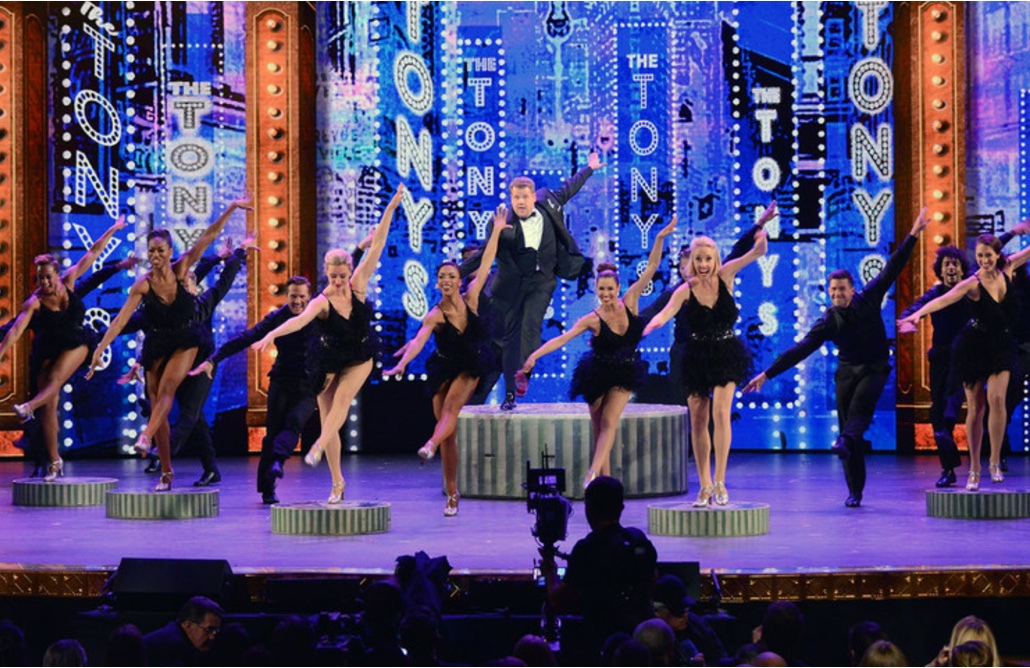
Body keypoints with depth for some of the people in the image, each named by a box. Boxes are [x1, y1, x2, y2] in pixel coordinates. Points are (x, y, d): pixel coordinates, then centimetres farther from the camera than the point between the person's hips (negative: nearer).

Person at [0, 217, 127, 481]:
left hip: (76, 342, 1)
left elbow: (92, 253, -3)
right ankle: (54, 461, 0)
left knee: (56, 378, -29)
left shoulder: (68, 281, -11)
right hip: (48, 349, -1)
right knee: (50, 405, -4)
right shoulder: (34, 302, -19)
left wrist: (112, 230, 1)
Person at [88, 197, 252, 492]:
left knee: (167, 389, -26)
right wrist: (100, 349, -24)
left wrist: (232, 208, -16)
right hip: (157, 345, 1)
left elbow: (209, 235, -12)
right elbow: (121, 320, -17)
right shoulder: (142, 285, -13)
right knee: (156, 402, 0)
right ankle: (166, 472, 6)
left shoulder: (181, 269, -10)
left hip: (186, 341, -1)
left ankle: (146, 437, -43)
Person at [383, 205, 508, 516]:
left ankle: (431, 445, -53)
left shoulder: (470, 299, -8)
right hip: (444, 368, -1)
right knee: (449, 429, -1)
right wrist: (402, 364, -48)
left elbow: (485, 265, -6)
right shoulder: (435, 315, -16)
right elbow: (418, 340, -31)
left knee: (452, 404, -29)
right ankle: (452, 493, 2)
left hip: (470, 366, 1)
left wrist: (496, 232, -7)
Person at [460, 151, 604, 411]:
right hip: (512, 284, -1)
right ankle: (509, 392, 7)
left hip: (541, 282, 1)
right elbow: (484, 254, -7)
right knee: (511, 335, 3)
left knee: (530, 326, -18)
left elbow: (566, 190, 15)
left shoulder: (548, 205, -3)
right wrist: (457, 273, -15)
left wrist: (589, 168, 27)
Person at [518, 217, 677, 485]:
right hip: (598, 374, -1)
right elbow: (562, 338, -22)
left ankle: (593, 473, -26)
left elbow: (651, 268, -9)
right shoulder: (593, 319, -15)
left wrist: (660, 238, -18)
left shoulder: (629, 302, -8)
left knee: (609, 423, -15)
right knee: (599, 428, 2)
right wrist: (534, 356, -34)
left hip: (625, 374, 1)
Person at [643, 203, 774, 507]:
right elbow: (665, 313, -25)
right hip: (698, 358, 0)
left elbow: (758, 252, -10)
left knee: (721, 413, -15)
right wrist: (647, 327, -45)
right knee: (698, 420, 3)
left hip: (726, 355, 0)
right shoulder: (686, 290, -10)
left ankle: (719, 481, -7)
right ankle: (704, 485, 14)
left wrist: (761, 226, -27)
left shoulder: (725, 276, -6)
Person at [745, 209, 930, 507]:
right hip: (847, 371, 0)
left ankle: (846, 441, -57)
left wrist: (913, 235, -9)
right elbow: (799, 350, -12)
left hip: (875, 369, 0)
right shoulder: (828, 322, -8)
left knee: (861, 404, -30)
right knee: (845, 420, -5)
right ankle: (855, 491, 0)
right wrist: (767, 374, -19)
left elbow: (891, 269, -5)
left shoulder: (869, 300, -6)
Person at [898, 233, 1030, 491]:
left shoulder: (1007, 269, -4)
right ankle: (974, 469, 11)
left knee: (996, 398, -16)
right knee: (975, 407, 2)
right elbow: (943, 300, -33)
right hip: (974, 346, -3)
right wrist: (917, 314, -49)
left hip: (1001, 346, 3)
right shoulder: (972, 284, -18)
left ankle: (995, 461, -5)